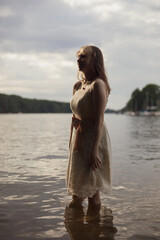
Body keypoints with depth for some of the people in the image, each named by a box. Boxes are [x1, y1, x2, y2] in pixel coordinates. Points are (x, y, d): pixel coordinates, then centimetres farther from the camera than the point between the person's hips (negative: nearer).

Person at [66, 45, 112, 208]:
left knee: (91, 190, 1)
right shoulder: (77, 86, 11)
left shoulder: (98, 85, -13)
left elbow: (99, 121, -19)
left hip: (94, 139, -8)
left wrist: (94, 151, -22)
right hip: (78, 140, 8)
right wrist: (71, 144, 17)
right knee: (76, 191, 14)